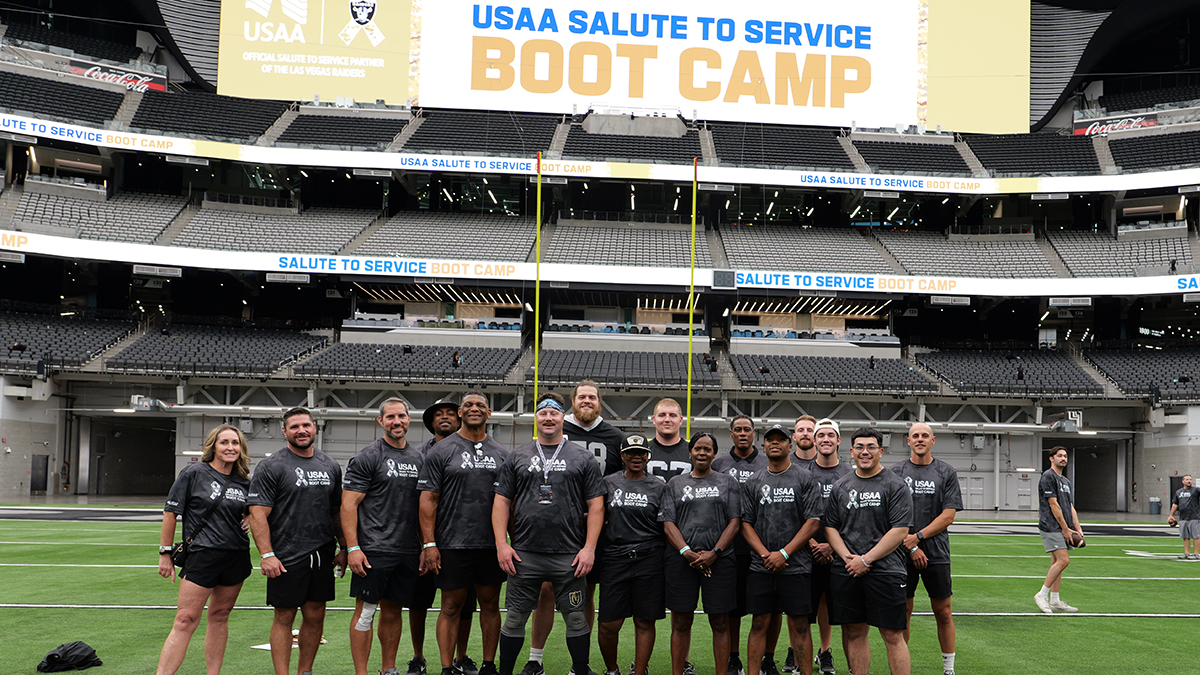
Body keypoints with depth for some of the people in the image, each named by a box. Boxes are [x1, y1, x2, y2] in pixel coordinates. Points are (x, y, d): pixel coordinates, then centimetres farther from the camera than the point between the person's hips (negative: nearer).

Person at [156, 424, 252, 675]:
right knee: (186, 620, -9)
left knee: (220, 617, 11)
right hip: (202, 556, -5)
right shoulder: (194, 473, -3)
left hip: (237, 557, 5)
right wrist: (165, 552, -3)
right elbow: (170, 512, -1)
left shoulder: (244, 482, 10)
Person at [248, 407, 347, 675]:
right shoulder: (271, 466, -5)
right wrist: (267, 555, -17)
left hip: (323, 555, 5)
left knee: (315, 616, 9)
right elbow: (258, 514, -10)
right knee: (284, 618, 1)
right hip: (286, 558, -5)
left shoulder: (330, 466, 12)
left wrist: (343, 548, 13)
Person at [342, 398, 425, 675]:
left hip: (408, 552, 5)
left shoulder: (419, 459, 14)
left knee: (394, 611, 12)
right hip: (374, 550, -5)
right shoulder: (367, 457, -3)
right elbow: (348, 504, -7)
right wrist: (352, 548, -14)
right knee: (365, 612, -2)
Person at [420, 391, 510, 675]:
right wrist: (429, 543, -10)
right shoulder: (441, 451, 0)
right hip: (453, 544, -3)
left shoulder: (501, 453, 11)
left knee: (490, 604, 9)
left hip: (492, 545, 3)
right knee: (452, 606, 1)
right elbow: (428, 499, -3)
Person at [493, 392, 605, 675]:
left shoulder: (582, 458, 6)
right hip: (524, 554, 1)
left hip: (569, 556, -1)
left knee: (576, 618, 4)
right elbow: (502, 502, 9)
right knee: (515, 618, 6)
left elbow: (596, 505, 3)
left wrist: (589, 548, -6)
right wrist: (501, 544, -1)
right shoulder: (518, 457, 11)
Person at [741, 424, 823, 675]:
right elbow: (745, 523, 8)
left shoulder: (804, 479, 1)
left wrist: (783, 553, -12)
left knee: (799, 625, 0)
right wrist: (765, 554, -7)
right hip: (760, 567, 3)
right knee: (759, 623, 5)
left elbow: (813, 522, -5)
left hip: (796, 567, -3)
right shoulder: (753, 482, 11)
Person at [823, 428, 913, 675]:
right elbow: (830, 526, 13)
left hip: (885, 569, -4)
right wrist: (846, 556, -4)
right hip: (846, 571, 4)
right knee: (854, 632, 8)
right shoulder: (841, 486, 13)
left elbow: (899, 531, -8)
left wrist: (866, 559, -11)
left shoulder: (895, 485, -1)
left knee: (892, 635, -3)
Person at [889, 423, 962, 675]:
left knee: (943, 612, 4)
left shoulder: (946, 472, 3)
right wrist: (910, 547, -8)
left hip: (937, 553, 0)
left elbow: (948, 515, -3)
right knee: (902, 612, 4)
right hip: (903, 554, 0)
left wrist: (918, 536, -12)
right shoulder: (896, 472, 4)